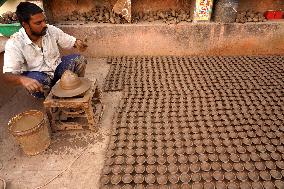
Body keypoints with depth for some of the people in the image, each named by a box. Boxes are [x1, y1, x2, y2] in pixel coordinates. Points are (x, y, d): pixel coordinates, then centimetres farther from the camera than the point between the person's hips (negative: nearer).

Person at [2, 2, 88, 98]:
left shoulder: (51, 30, -13)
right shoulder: (14, 43, -22)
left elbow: (70, 40, 0)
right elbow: (7, 74, -27)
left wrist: (77, 43, -27)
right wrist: (22, 79, -51)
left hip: (57, 67, 3)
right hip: (37, 74, -3)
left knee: (79, 60, -19)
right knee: (36, 84, -38)